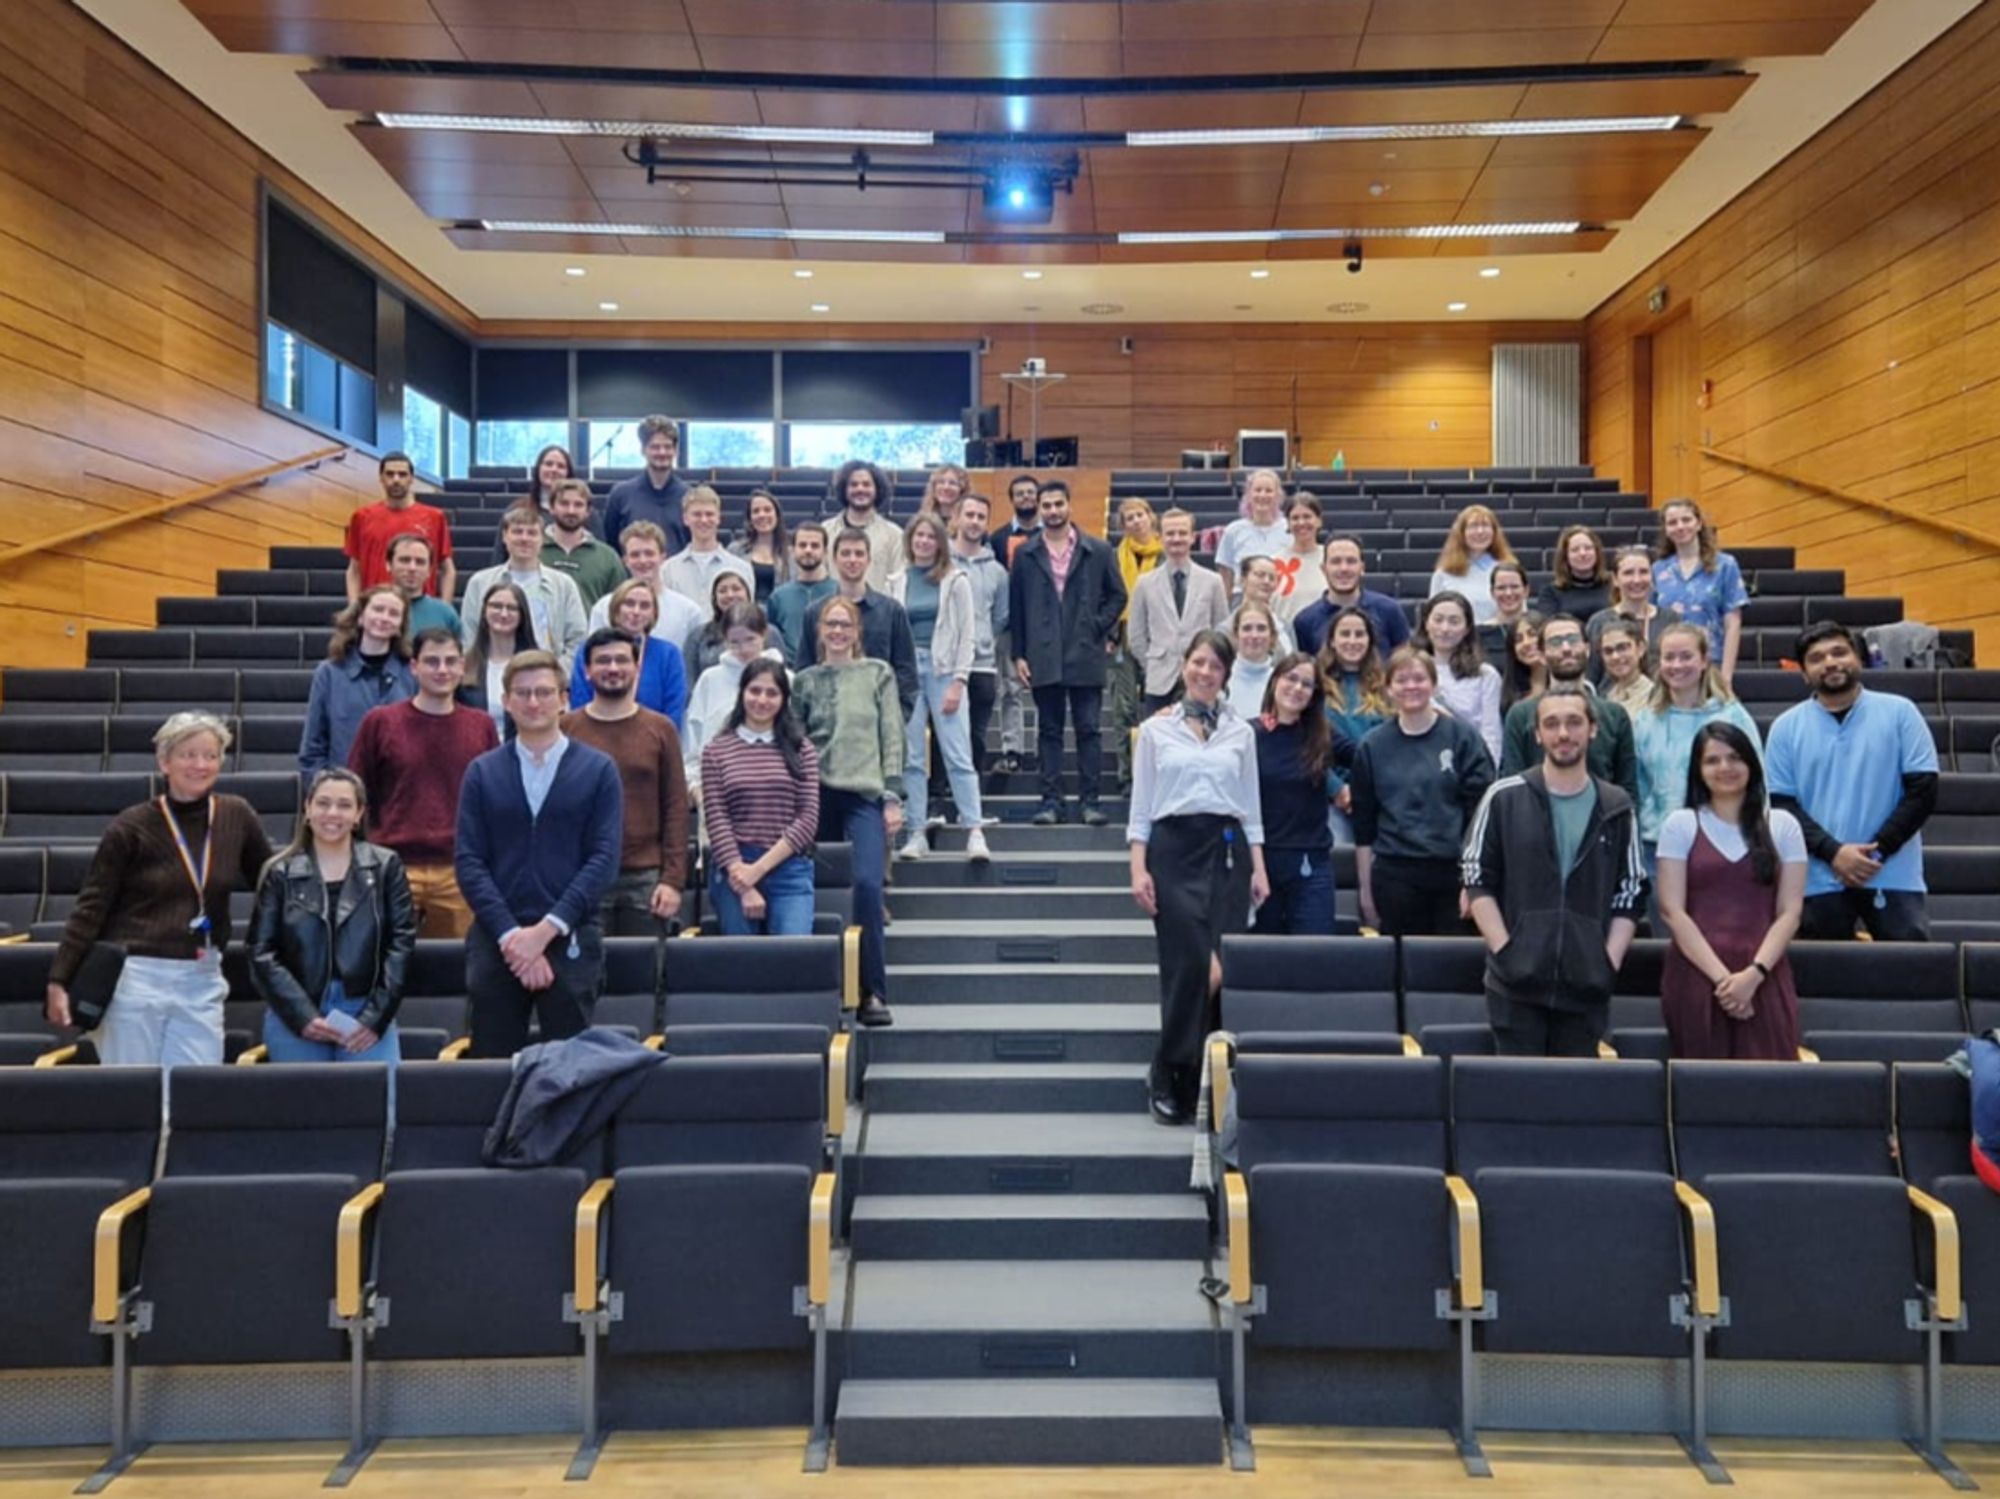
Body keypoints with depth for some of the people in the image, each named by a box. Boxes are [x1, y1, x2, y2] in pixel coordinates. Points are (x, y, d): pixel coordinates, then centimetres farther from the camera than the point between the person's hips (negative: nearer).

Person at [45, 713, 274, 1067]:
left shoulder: (236, 816, 3)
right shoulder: (132, 826, -5)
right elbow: (90, 909, -3)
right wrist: (58, 982, -8)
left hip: (202, 983, 2)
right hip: (135, 978, -2)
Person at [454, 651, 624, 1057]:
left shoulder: (598, 769, 3)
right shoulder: (482, 772, 8)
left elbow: (604, 858, -4)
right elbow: (468, 861, 1)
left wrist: (546, 929, -12)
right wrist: (510, 934, -11)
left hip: (571, 940, -1)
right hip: (495, 940, 2)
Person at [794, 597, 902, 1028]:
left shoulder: (878, 674, 9)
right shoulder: (805, 681, 13)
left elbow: (892, 739, 5)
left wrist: (893, 798, -2)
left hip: (865, 794, -2)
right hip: (818, 795, 2)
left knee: (867, 884, -17)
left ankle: (873, 993, -10)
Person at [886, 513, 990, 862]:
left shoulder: (955, 581, 2)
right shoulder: (897, 581, 10)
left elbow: (966, 635, -1)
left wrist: (958, 682, -9)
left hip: (944, 669, -3)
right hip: (906, 670, 3)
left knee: (958, 754, -8)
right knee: (910, 757, 3)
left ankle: (974, 832, -7)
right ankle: (915, 833, 9)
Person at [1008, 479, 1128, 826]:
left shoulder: (1098, 551, 5)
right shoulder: (1026, 555, 8)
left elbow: (1117, 595, 11)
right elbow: (1015, 606, 7)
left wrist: (1101, 629, -2)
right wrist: (1018, 654, 2)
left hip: (1085, 655, -1)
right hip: (1043, 657, 1)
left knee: (1088, 729, 1)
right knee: (1049, 730, 6)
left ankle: (1090, 801, 6)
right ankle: (1050, 801, 10)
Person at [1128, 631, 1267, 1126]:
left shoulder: (1240, 733, 13)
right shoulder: (1156, 729, 7)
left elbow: (1251, 804, 13)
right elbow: (1141, 805, 4)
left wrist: (1258, 866, 5)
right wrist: (1138, 867, -4)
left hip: (1226, 849, 2)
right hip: (1173, 848, -2)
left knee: (1223, 968, -4)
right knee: (1193, 964, -10)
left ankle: (1214, 1081, 11)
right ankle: (1169, 1077, 7)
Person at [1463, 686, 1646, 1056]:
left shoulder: (1616, 808, 9)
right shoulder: (1504, 798, 1)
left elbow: (1631, 895, 11)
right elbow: (1478, 883, 0)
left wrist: (1609, 961, 0)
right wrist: (1506, 951, -8)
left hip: (1585, 986, 2)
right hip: (1516, 984, -2)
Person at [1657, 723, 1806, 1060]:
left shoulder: (1782, 825, 11)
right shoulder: (1680, 824, 6)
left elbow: (1790, 912, 4)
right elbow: (1672, 911, -1)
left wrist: (1754, 973, -9)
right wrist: (1720, 976, -9)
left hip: (1765, 979, 1)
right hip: (1696, 976, -1)